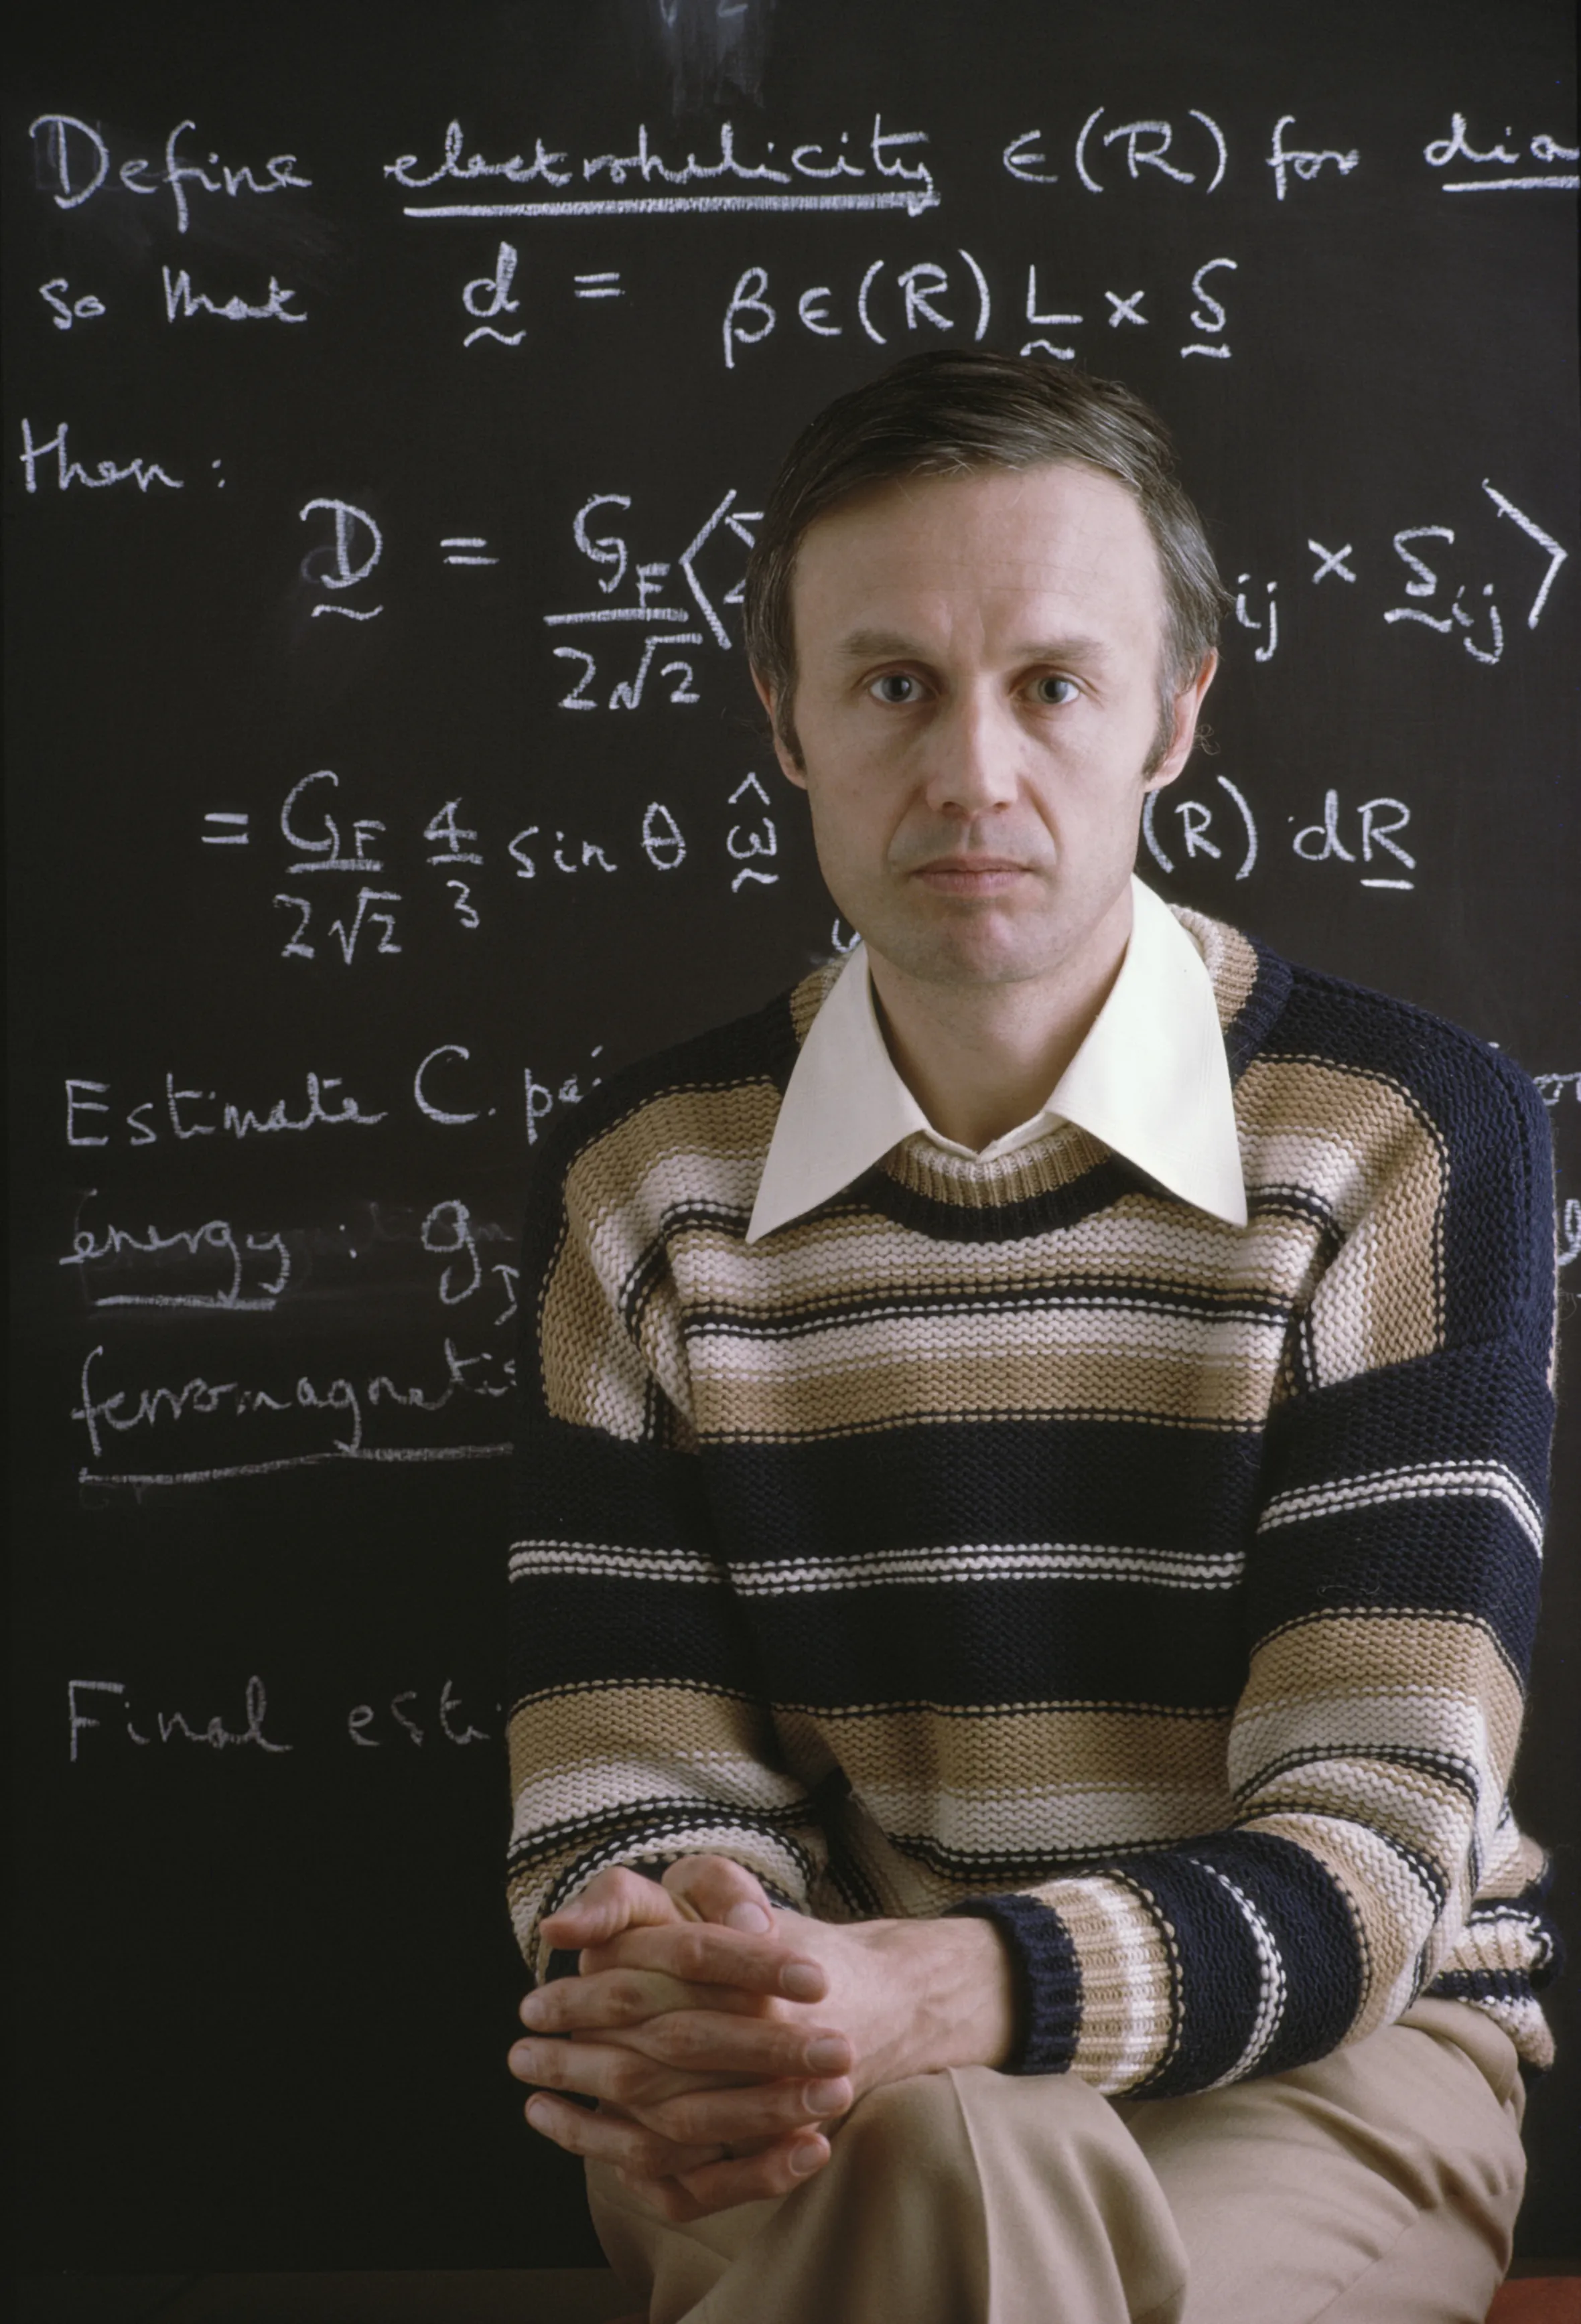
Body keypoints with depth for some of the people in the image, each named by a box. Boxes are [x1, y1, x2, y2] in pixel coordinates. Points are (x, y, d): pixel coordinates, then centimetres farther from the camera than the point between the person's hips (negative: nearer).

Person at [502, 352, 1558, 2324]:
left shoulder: (1410, 1144, -6)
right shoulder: (639, 1192, 4)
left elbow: (1366, 1855, -13)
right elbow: (621, 1807, 1)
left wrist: (939, 1995, -32)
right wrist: (689, 2012, -26)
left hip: (1316, 2067, -1)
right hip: (802, 2082, 2)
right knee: (933, 2165, -35)